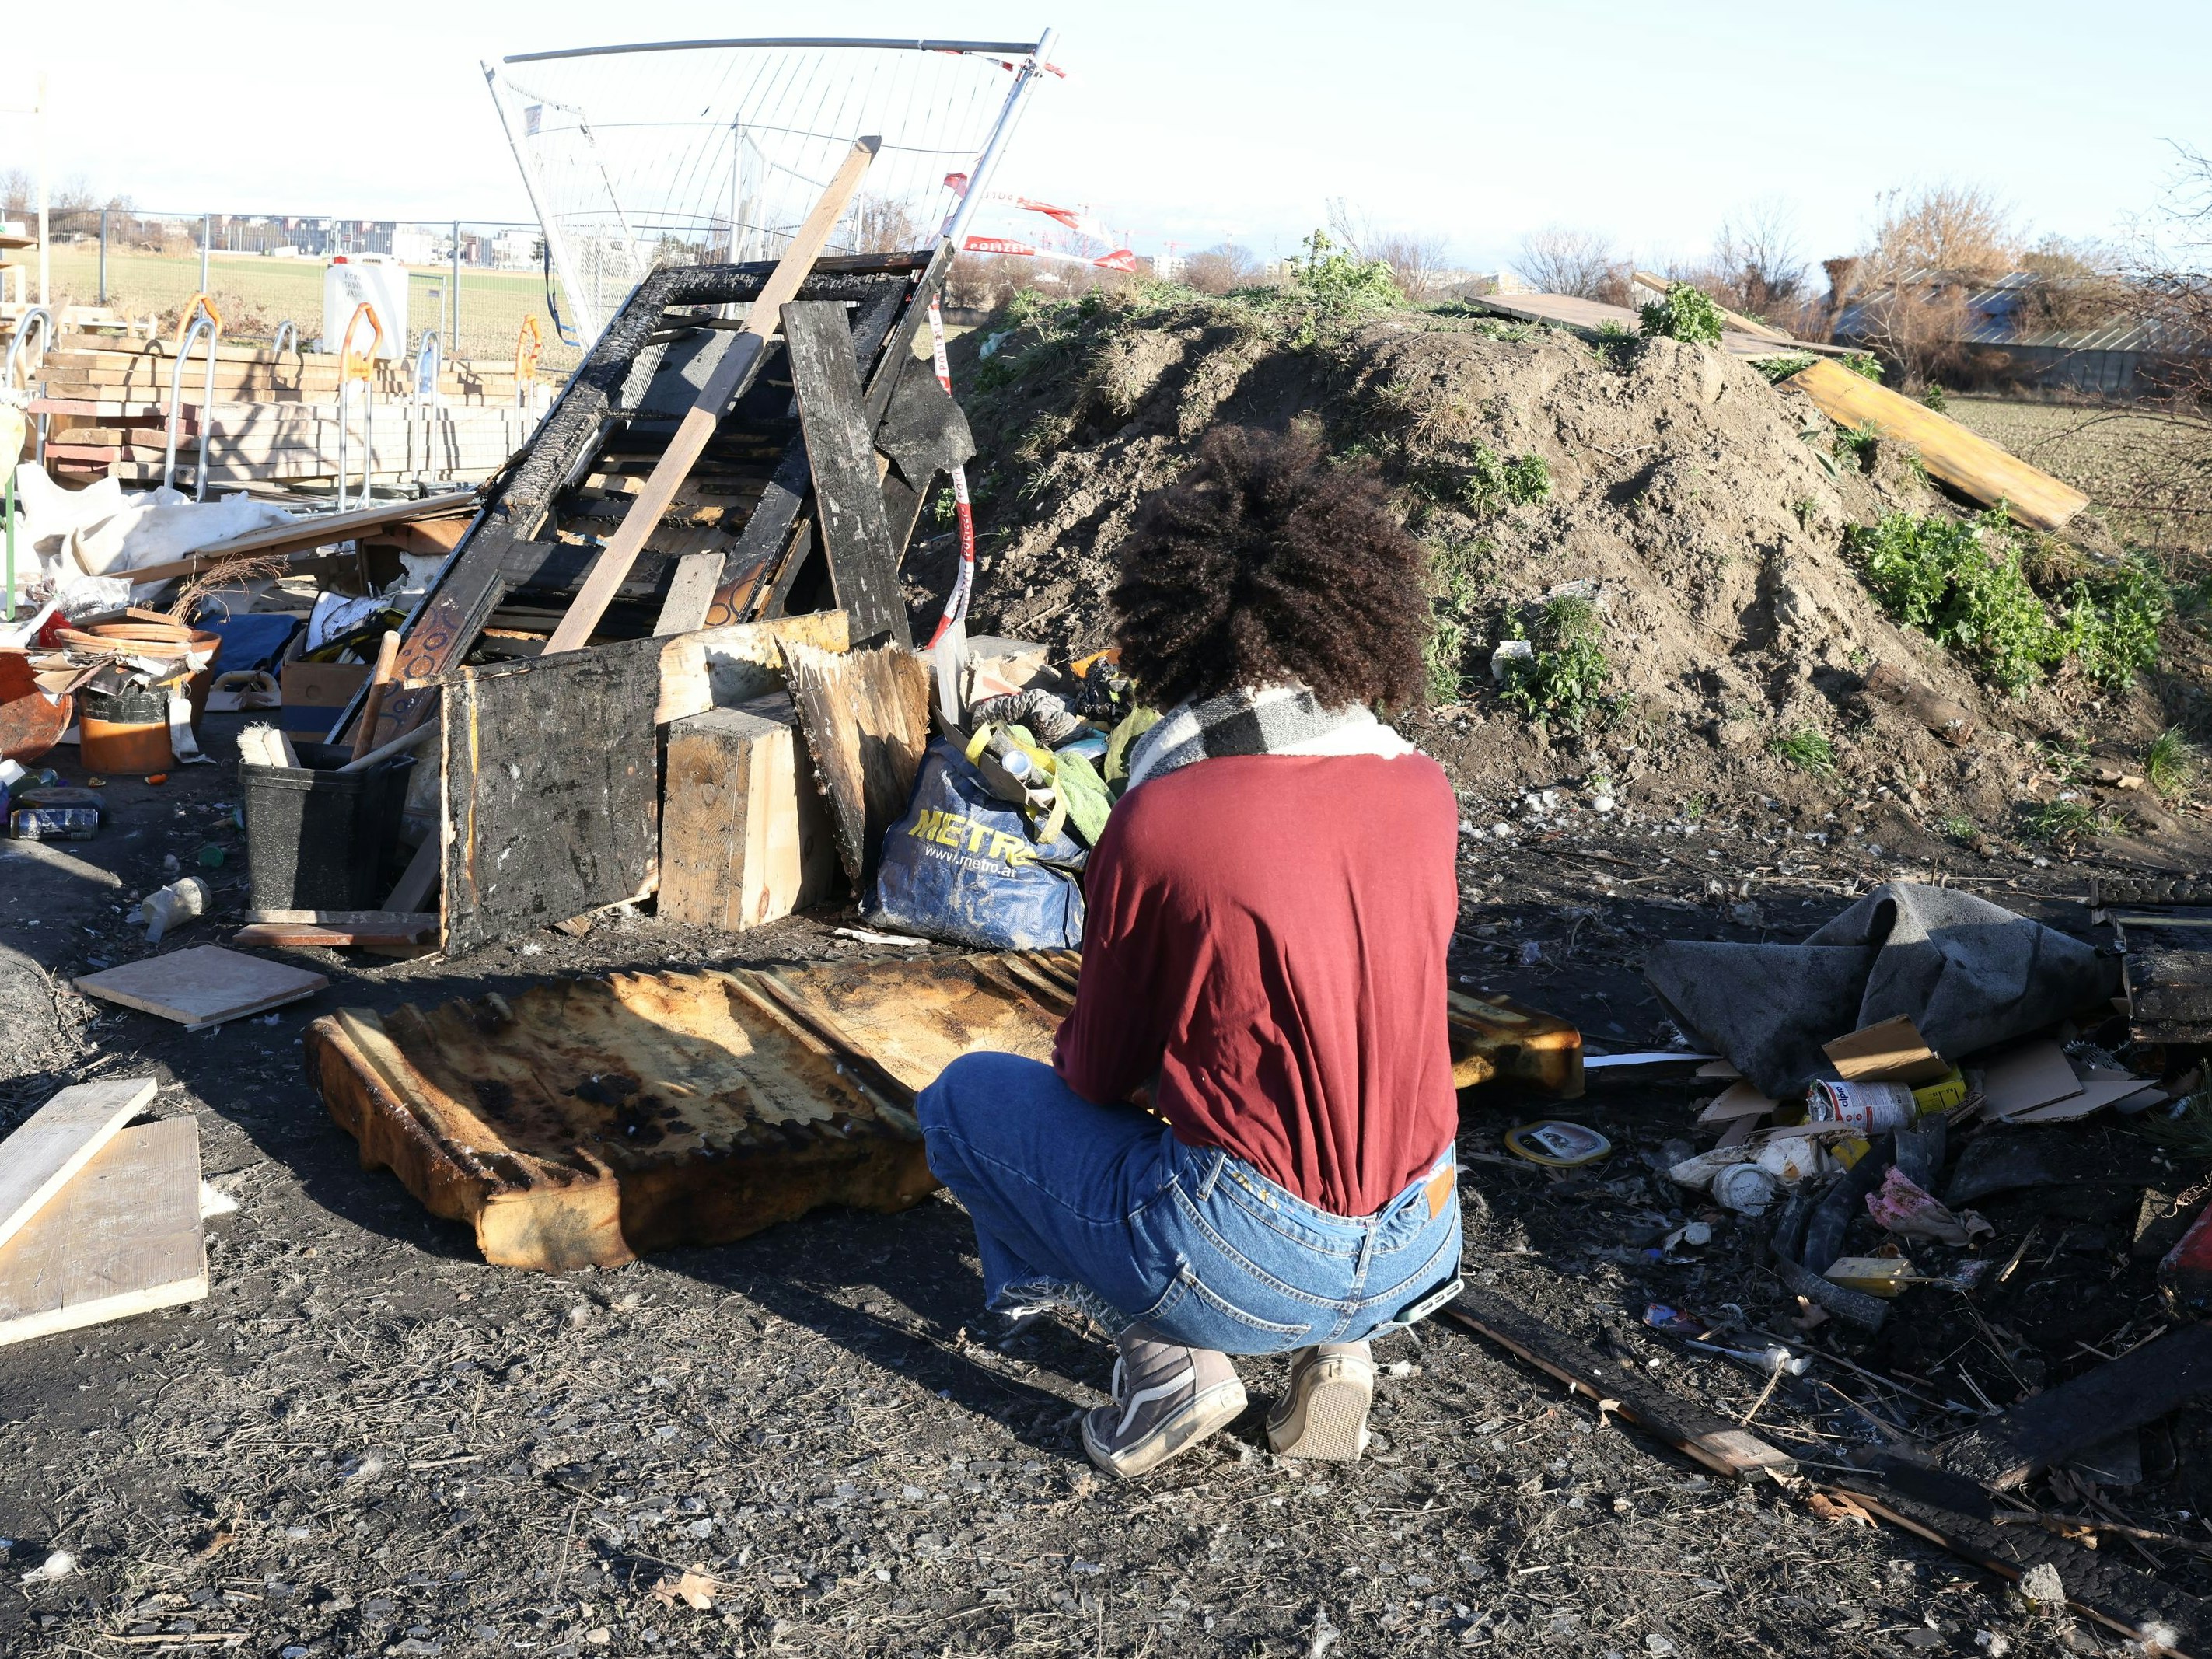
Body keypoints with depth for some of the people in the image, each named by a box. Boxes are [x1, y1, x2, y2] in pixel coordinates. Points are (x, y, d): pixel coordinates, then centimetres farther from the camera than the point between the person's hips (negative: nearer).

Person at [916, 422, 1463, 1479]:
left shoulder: (1159, 822, -17)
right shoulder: (1424, 792, -1)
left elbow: (1096, 1074, -3)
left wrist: (1082, 1060, 21)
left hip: (1252, 1268, -5)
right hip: (1421, 1258, 6)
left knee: (965, 1099, 14)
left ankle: (1170, 1364, 4)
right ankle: (1333, 1350, 15)